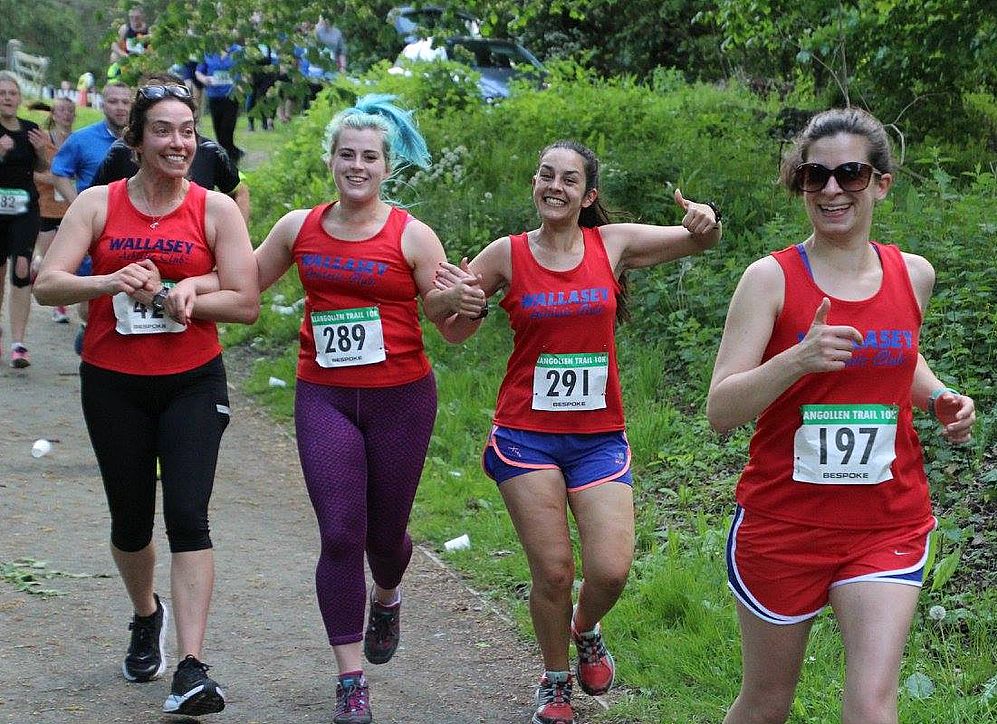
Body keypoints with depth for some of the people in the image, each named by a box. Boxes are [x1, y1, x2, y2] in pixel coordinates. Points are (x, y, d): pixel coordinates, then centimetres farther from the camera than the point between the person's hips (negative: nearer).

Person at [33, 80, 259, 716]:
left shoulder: (216, 209, -2)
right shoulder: (97, 203, -1)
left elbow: (246, 303, -5)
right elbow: (47, 284, -10)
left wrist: (183, 297, -19)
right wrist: (111, 282, -28)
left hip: (193, 383, -1)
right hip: (113, 384, 1)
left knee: (188, 514, -14)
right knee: (131, 518, 13)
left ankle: (191, 669, -16)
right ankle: (147, 616, 44)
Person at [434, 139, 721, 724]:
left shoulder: (614, 243, 1)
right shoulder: (509, 254, 0)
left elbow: (700, 242, 6)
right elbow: (455, 332, 9)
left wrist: (705, 221, -17)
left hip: (599, 437, 1)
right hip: (526, 436, -1)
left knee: (612, 571, -9)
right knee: (553, 571, -3)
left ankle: (586, 630, 27)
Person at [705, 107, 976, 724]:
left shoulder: (913, 275, 3)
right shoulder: (772, 278, -8)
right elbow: (721, 411, -14)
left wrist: (941, 398, 3)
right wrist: (797, 360, -30)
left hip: (887, 526, 2)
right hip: (783, 523, -2)